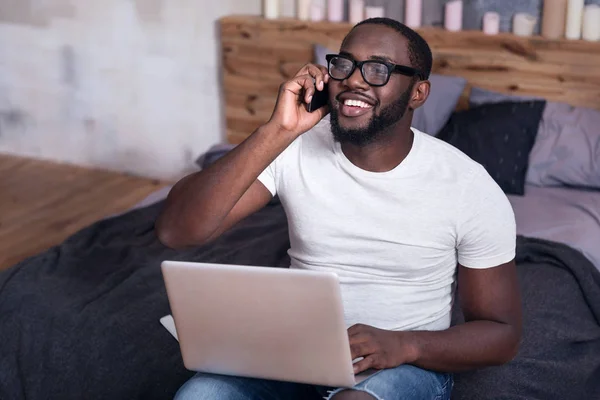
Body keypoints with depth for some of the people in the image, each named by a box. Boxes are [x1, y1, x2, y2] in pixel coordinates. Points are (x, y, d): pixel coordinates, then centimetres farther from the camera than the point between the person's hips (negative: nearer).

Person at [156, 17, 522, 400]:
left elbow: (503, 333, -6)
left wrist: (403, 345, -24)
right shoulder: (295, 149, -8)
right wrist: (278, 131, -26)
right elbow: (176, 231, -18)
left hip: (410, 361, -2)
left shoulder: (470, 188, -12)